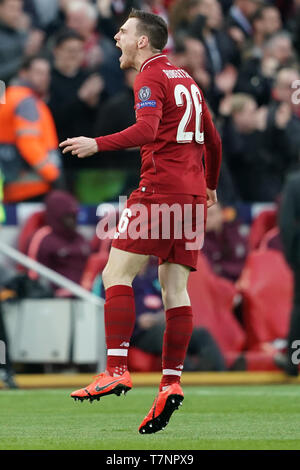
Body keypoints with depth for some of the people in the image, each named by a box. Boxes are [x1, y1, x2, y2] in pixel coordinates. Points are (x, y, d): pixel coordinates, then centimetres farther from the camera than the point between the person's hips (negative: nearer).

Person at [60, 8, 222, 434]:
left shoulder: (151, 77, -5)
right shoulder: (186, 80, 21)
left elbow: (147, 130, -21)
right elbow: (212, 140, 26)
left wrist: (98, 145, -23)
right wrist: (210, 185, 39)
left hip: (161, 187, -8)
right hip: (193, 193, 8)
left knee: (117, 274, -7)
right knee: (175, 288, 4)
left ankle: (117, 370, -17)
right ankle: (171, 382, -4)